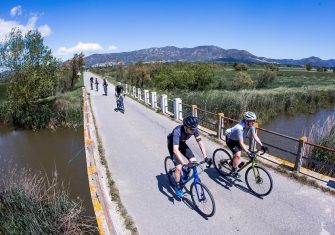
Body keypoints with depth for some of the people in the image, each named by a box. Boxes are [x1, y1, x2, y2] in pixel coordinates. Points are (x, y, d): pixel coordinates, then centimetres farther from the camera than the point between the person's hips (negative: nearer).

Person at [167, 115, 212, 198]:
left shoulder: (194, 129, -26)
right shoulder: (177, 131, -41)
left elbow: (200, 142, -21)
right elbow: (175, 149, -47)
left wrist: (205, 157, -30)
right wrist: (184, 164, -54)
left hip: (182, 143, 5)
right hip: (172, 144, -5)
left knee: (193, 161, -11)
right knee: (179, 167, -16)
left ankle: (185, 175, 18)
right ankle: (177, 187, 8)